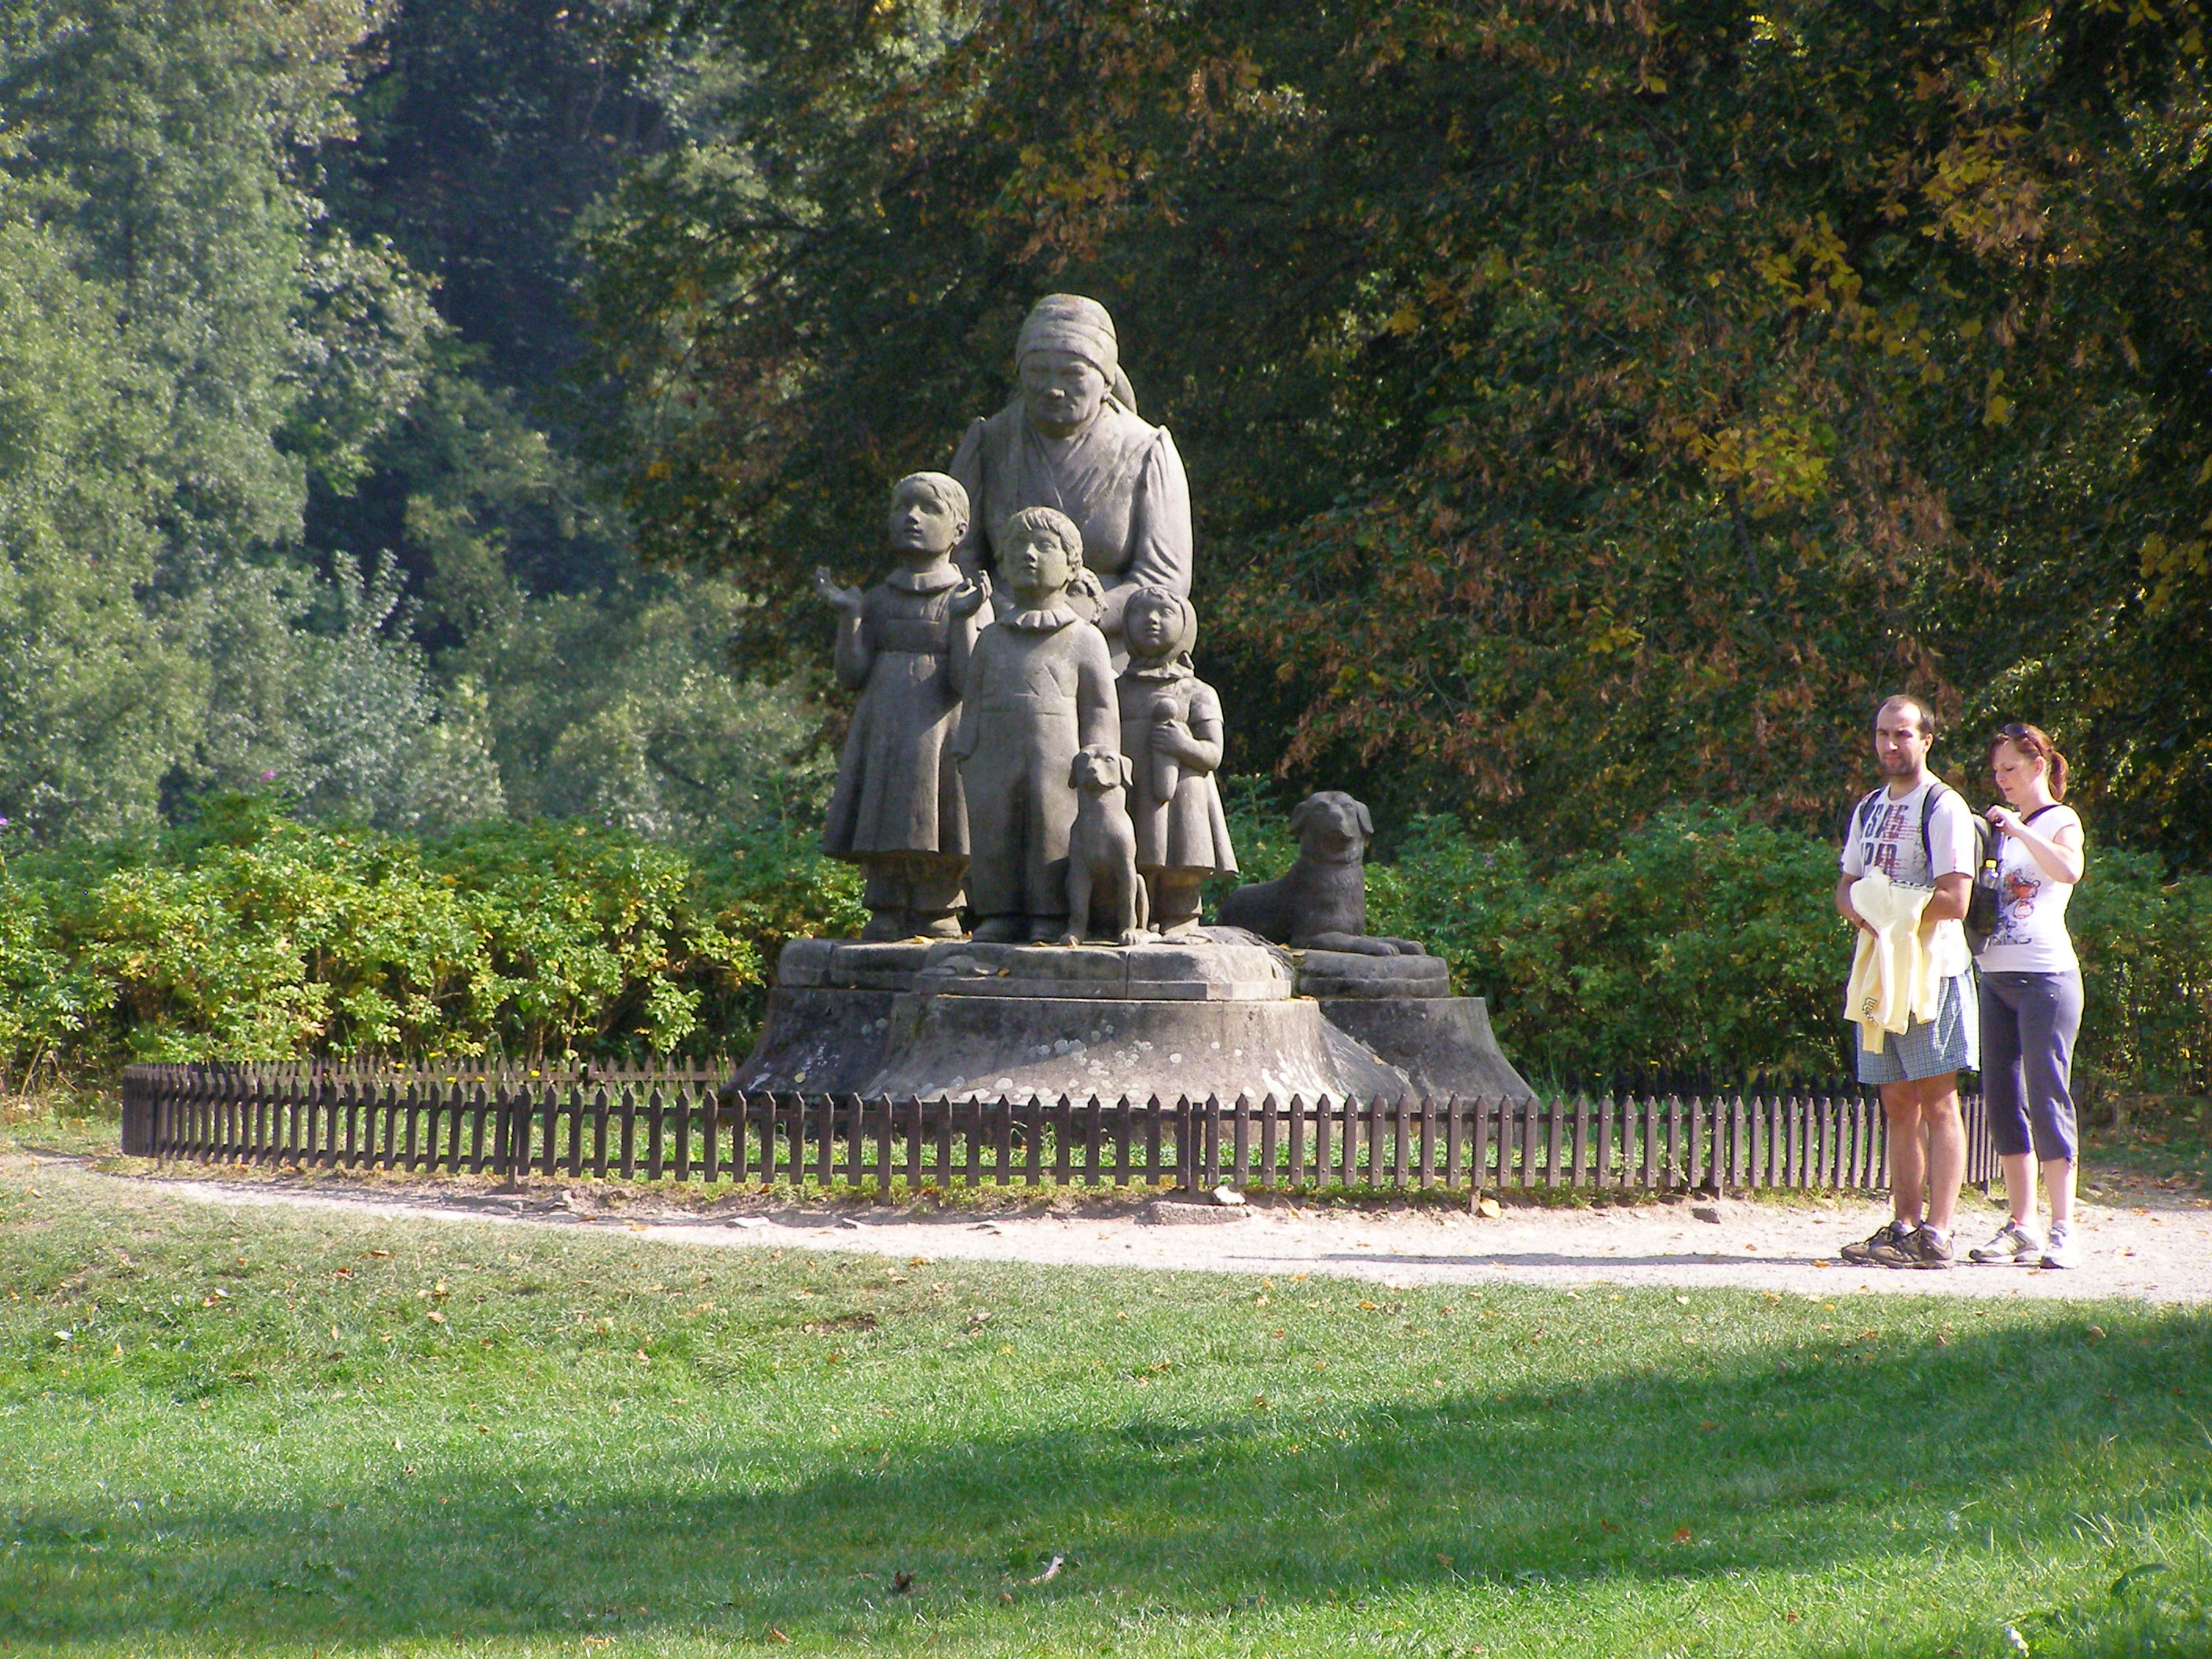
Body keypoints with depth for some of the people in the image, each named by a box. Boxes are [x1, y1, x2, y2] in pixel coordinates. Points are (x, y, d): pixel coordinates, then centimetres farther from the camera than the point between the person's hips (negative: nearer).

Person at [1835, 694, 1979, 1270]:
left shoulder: (1943, 808, -8)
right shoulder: (1869, 810, 18)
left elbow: (1953, 900, -16)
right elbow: (1846, 889, 17)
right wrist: (1861, 909, -6)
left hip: (1932, 970, -8)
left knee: (1936, 1103, -8)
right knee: (1898, 1106, 9)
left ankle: (1936, 1236, -11)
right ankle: (1904, 1227, 12)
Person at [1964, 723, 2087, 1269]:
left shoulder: (2061, 821, 0)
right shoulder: (2002, 827, 20)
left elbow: (2069, 870, -22)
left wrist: (2018, 830, -23)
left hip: (2046, 975, -7)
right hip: (1997, 975, 7)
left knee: (2047, 1098, -9)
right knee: (2002, 1101, 4)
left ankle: (2062, 1230, -8)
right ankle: (2021, 1226, 9)